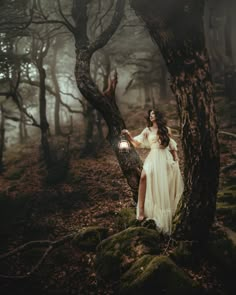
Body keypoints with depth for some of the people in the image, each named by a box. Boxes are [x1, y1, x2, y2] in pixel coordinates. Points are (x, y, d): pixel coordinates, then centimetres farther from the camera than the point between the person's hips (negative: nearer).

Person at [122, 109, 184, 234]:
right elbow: (137, 142, 2)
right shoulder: (147, 130, 10)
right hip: (153, 158, -1)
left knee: (166, 186, 2)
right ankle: (142, 210, -29)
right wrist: (129, 136, -15)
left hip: (166, 158, 1)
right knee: (145, 176, -29)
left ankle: (166, 215, 20)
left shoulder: (166, 129, 11)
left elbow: (172, 145, 14)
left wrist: (176, 159, 7)